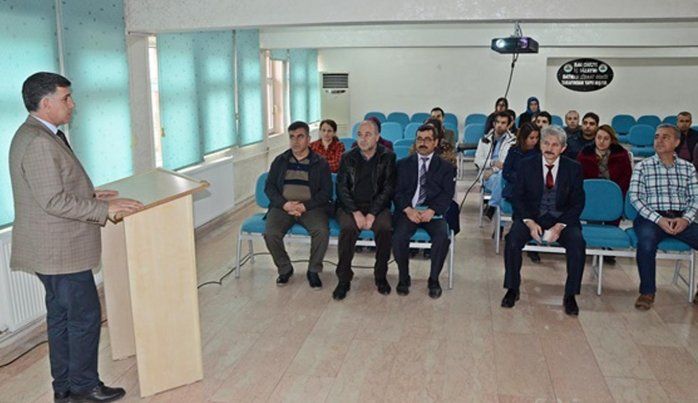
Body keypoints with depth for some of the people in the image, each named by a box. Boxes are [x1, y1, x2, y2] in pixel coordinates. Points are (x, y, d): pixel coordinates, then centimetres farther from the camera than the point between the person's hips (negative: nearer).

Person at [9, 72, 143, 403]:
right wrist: (105, 209, -19)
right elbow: (55, 201, -24)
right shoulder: (38, 142, -21)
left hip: (54, 249, 11)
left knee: (62, 316, 17)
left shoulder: (38, 135, 12)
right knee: (85, 316, 1)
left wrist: (91, 195, 13)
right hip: (59, 250, -11)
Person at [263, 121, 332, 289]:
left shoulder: (320, 163, 7)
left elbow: (326, 191, 1)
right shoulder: (280, 160, 13)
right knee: (270, 234, -26)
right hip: (283, 206, 2)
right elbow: (269, 186, 8)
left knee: (322, 231, -30)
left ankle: (313, 271, -6)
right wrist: (284, 204, -10)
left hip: (311, 207, -1)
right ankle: (285, 269, 1)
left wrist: (305, 206, -14)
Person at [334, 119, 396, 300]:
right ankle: (344, 279, -18)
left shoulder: (387, 157, 3)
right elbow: (342, 188, 1)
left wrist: (372, 213, -15)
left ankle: (381, 276, -10)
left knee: (385, 228, -30)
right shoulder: (348, 158, 7)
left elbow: (388, 188, -3)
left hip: (377, 206, 0)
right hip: (350, 206, 1)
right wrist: (356, 212, -15)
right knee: (348, 228, -30)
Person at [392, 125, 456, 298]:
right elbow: (397, 191, 4)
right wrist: (408, 210, -14)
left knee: (442, 237, -30)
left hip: (434, 212, 0)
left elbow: (447, 194, 0)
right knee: (398, 237, -28)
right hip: (409, 211, 1)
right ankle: (404, 278, -5)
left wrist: (432, 211, -16)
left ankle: (433, 279, -9)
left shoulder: (445, 167, 11)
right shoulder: (404, 164, 14)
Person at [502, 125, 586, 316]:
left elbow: (577, 203, 0)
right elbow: (518, 198, 0)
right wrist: (529, 222, -16)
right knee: (512, 239, -28)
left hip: (562, 219, 0)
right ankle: (512, 289, -10)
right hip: (532, 216, 0)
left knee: (578, 243, -28)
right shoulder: (526, 165, 0)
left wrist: (560, 225, -16)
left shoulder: (573, 168, 0)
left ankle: (570, 296, -10)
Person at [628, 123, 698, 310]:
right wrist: (658, 219, -14)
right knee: (646, 242, -35)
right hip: (651, 217, -3)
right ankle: (647, 291, -14)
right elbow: (634, 196, -2)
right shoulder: (643, 166, 7)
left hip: (681, 219, 3)